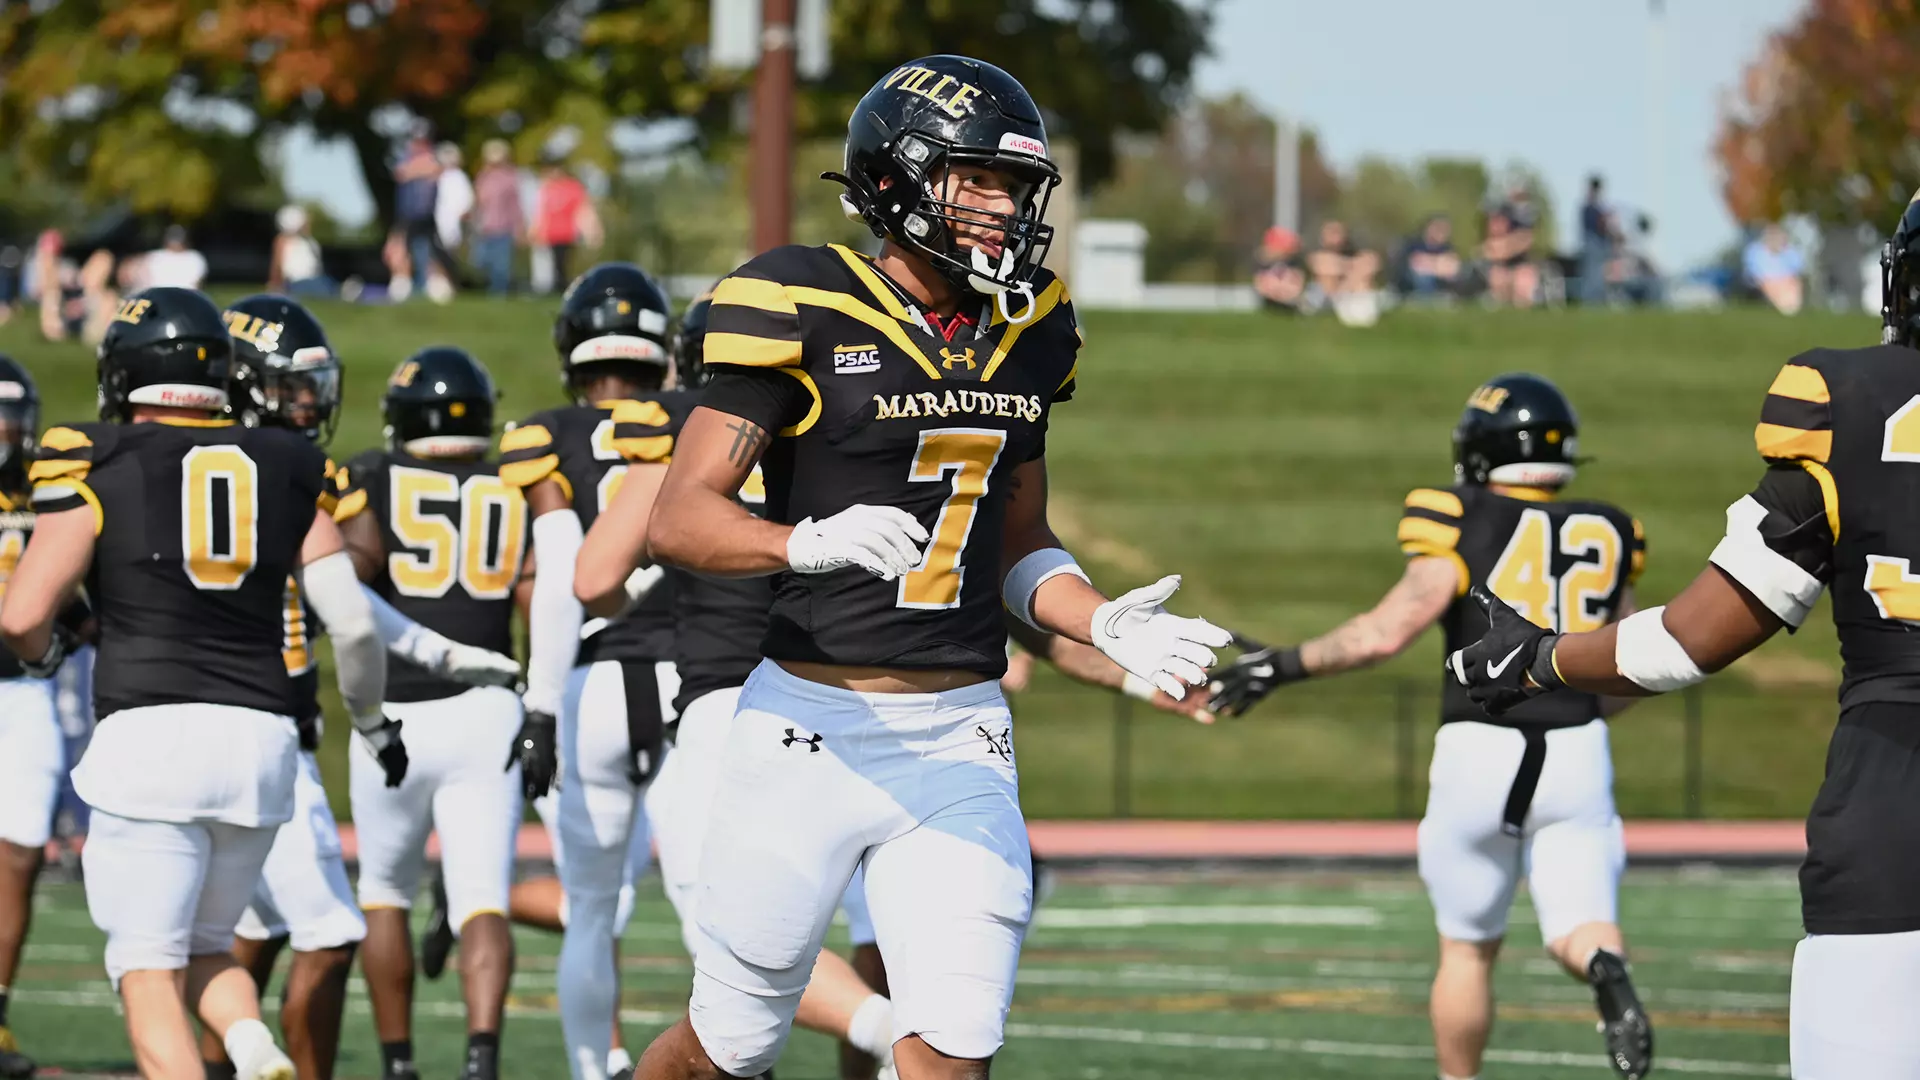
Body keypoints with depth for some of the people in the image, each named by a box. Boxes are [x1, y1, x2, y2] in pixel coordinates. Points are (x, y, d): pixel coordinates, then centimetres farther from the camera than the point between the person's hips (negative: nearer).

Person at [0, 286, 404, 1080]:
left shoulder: (99, 468, -1)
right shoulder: (285, 470, 10)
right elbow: (352, 622, 7)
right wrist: (373, 720, 25)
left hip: (149, 739, -4)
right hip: (262, 741, 4)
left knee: (148, 970, 1)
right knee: (205, 950, 20)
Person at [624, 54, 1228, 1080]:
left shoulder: (1021, 332, 9)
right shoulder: (805, 313, -10)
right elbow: (676, 520, -14)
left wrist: (1105, 623, 1)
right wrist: (812, 541, -32)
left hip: (961, 733, 5)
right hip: (813, 723, -4)